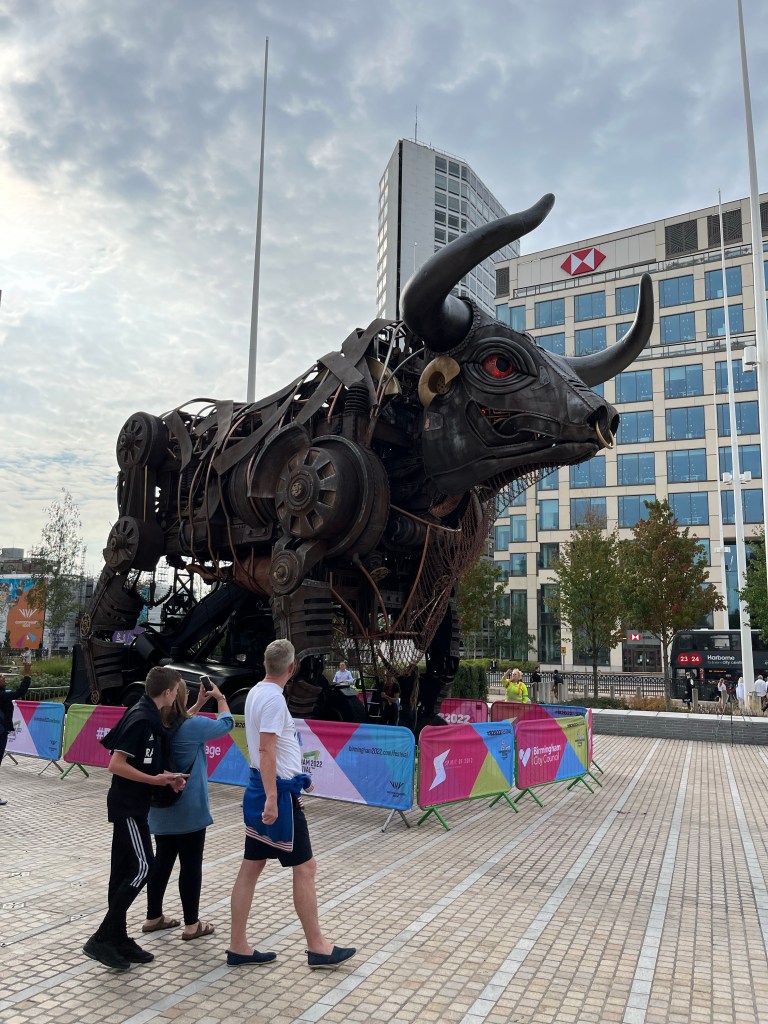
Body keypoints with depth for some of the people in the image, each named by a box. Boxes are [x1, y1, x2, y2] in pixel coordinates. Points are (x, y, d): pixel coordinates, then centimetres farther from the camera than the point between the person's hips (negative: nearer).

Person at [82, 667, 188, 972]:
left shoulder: (148, 716, 9)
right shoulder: (140, 719, -20)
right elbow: (116, 765, -23)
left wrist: (167, 776, 4)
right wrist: (155, 780, -21)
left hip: (132, 804, 10)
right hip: (128, 805, -10)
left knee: (123, 871, 13)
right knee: (142, 867, -9)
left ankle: (118, 940, 21)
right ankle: (101, 939, -2)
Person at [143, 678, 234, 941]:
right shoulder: (192, 726, -20)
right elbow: (226, 724, -4)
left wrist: (200, 703, 19)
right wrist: (219, 697, 10)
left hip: (160, 806, 7)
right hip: (188, 809, -7)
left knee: (162, 860, 19)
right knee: (191, 864, 3)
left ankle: (153, 917, 28)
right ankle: (192, 925, 11)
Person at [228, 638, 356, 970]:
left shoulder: (256, 692, 9)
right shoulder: (274, 698, -19)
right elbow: (266, 750, -25)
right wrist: (272, 799, -27)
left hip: (260, 787, 9)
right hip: (278, 790, -9)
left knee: (251, 867, 13)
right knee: (305, 867, 2)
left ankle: (238, 946, 21)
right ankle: (317, 947, 12)